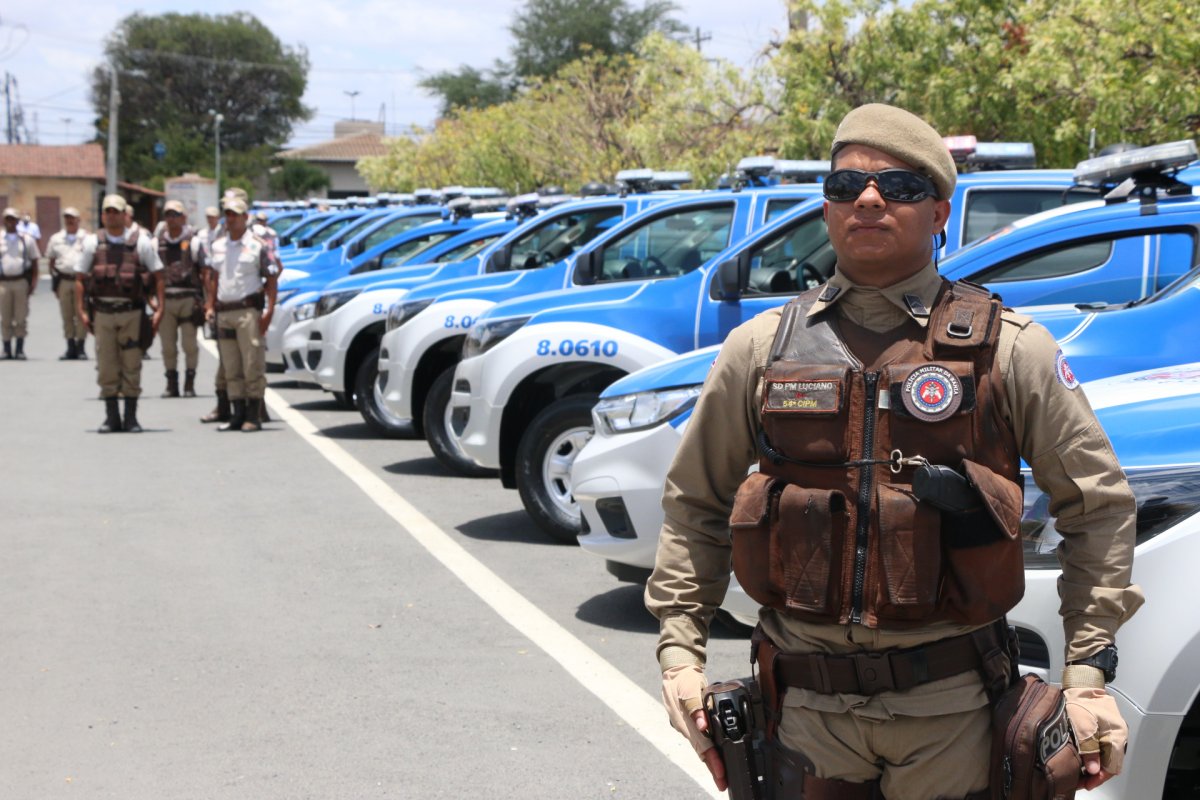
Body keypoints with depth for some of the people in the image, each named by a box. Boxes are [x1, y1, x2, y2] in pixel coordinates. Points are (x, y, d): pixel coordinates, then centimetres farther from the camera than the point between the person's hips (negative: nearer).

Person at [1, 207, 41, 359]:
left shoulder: (27, 239, 7)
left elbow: (34, 262, 8)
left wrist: (33, 282, -2)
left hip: (22, 281, -1)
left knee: (21, 318, -1)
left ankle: (20, 349, 5)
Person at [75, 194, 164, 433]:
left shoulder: (141, 242, 3)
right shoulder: (92, 243, 8)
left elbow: (158, 276, 4)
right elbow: (80, 278, 9)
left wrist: (160, 308, -4)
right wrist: (82, 310, 0)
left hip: (132, 312, -1)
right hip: (102, 313, 1)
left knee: (131, 366, 0)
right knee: (106, 366, 2)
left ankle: (131, 417, 10)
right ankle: (111, 417, 11)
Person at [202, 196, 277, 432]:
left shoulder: (257, 245, -1)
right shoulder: (218, 246, 15)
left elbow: (271, 279, -3)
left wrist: (269, 310, -11)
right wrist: (210, 305, 13)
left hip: (248, 309, -6)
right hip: (224, 312, 6)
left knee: (253, 364, -6)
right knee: (231, 368, 7)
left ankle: (254, 415, -2)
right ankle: (238, 414, 13)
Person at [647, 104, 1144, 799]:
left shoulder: (1010, 348, -1)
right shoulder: (761, 349, 5)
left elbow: (1100, 507, 1)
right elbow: (693, 506, 13)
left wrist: (1087, 672, -5)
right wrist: (680, 647, 5)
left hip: (951, 713, -1)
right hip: (807, 707, 2)